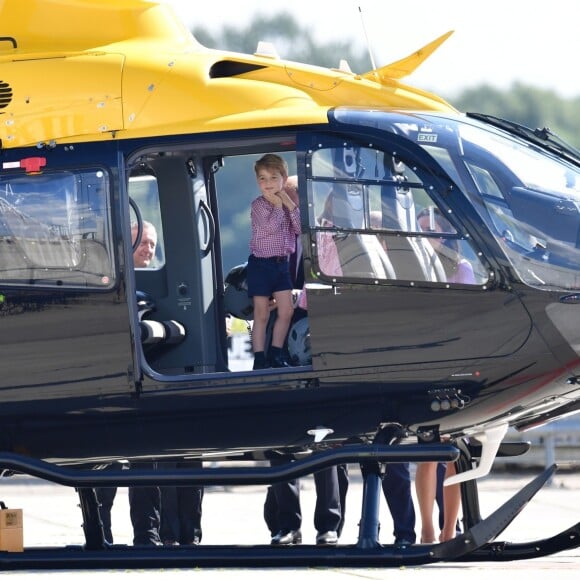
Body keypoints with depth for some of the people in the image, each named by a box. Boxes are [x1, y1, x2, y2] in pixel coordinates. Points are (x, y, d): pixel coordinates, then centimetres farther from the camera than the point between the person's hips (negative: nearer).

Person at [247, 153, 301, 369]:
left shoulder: (287, 203, 7)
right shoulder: (258, 205, -10)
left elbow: (300, 229, -2)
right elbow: (270, 226, -25)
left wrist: (291, 205, -10)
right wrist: (277, 204, -14)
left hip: (281, 262, 5)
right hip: (261, 263, -5)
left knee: (286, 310, 4)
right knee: (261, 314, -2)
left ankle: (276, 355, 16)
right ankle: (259, 359, 2)